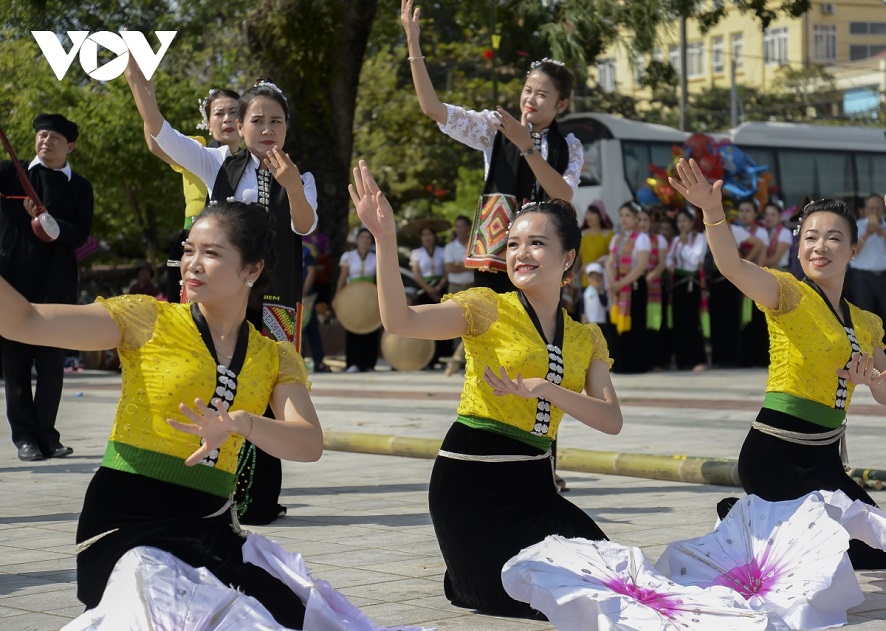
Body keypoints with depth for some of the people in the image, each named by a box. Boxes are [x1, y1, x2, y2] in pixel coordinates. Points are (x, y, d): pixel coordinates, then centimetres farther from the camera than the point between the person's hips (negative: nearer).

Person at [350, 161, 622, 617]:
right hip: (471, 479, -5)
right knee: (513, 600, -8)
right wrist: (384, 239, -35)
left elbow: (611, 420, -4)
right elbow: (400, 320, -22)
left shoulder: (587, 338, 10)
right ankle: (465, 576, 25)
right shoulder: (488, 309, -5)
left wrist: (543, 387, -20)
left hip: (533, 483, 5)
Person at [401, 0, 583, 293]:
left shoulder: (569, 148, 6)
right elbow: (432, 107, -5)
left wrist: (527, 147, -19)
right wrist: (413, 43, -12)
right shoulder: (495, 128, 4)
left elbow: (564, 197, -12)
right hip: (496, 253, -1)